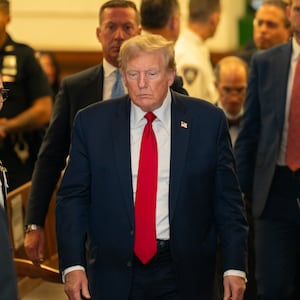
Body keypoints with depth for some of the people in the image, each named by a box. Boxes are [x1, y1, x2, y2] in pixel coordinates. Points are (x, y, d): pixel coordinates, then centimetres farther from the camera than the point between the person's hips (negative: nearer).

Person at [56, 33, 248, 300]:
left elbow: (227, 199, 1)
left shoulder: (208, 120, -2)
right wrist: (72, 264, -7)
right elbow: (72, 197, 1)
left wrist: (235, 267, -4)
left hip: (184, 276, 0)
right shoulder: (91, 122, 0)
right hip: (113, 275, 1)